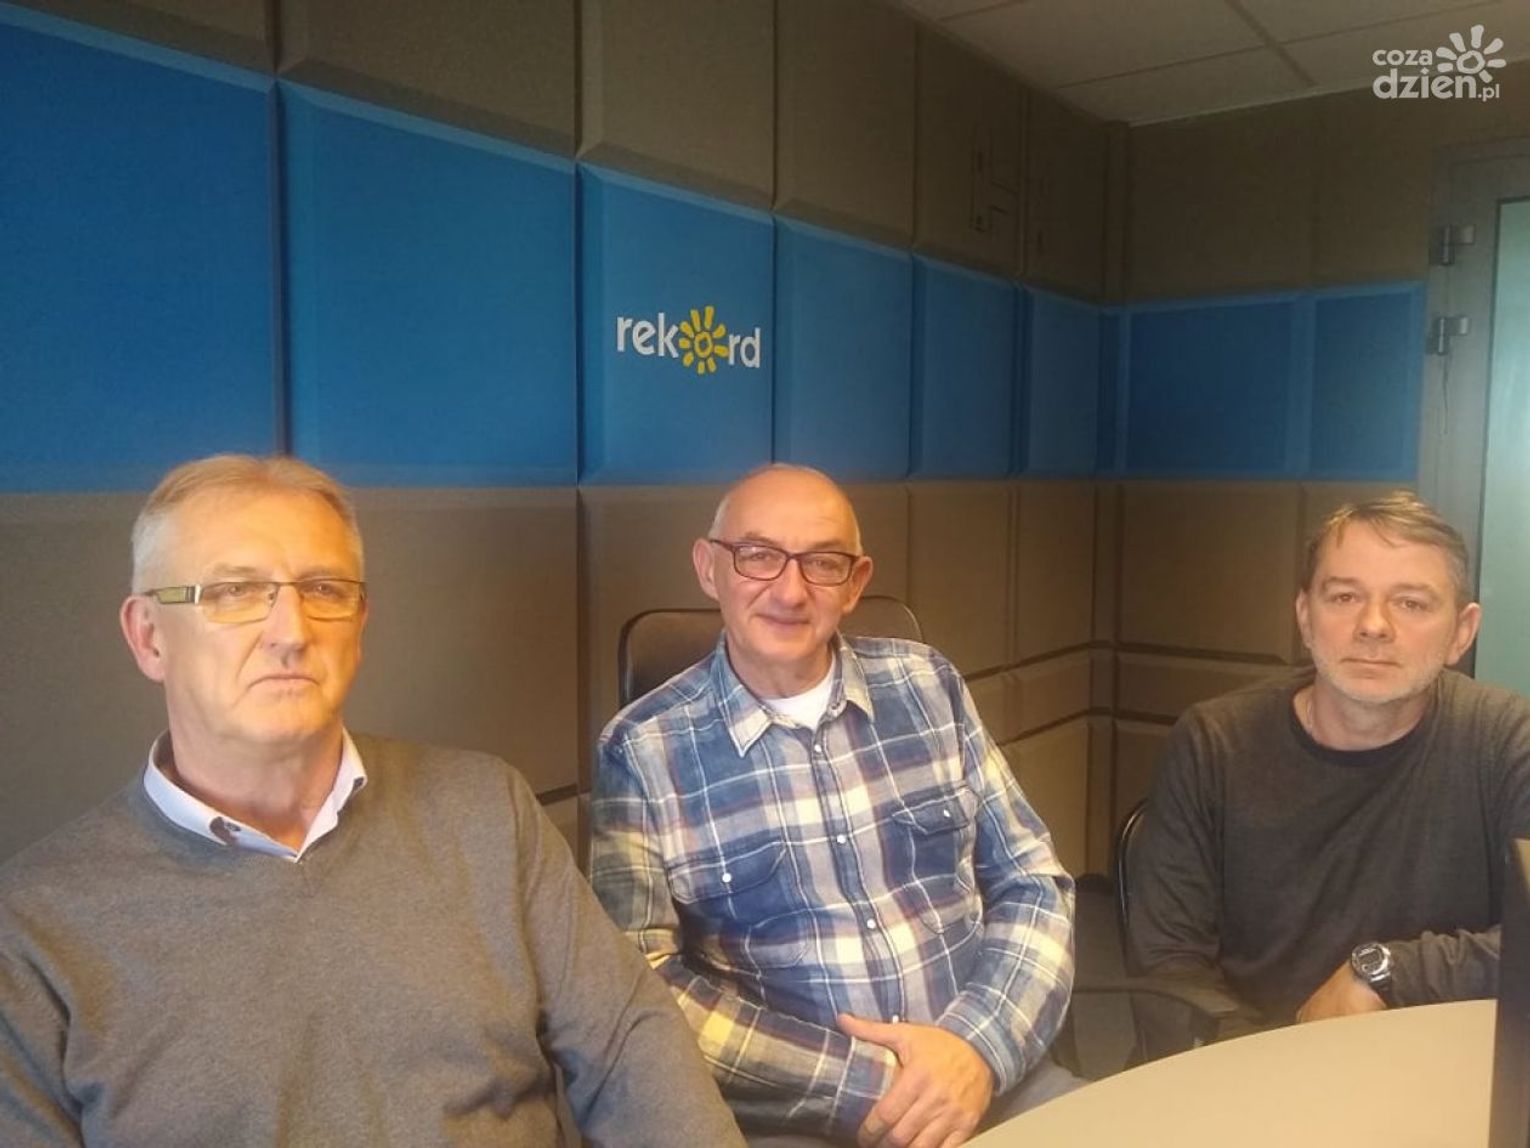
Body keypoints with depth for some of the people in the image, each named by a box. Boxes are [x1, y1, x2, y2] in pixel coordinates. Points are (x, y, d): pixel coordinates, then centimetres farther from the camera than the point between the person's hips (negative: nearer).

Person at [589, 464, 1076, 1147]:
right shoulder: (643, 749, -5)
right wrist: (860, 1082, -15)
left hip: (982, 1069, 3)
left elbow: (1032, 882, 6)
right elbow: (641, 982, -10)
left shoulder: (927, 685, 4)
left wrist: (980, 1044, -11)